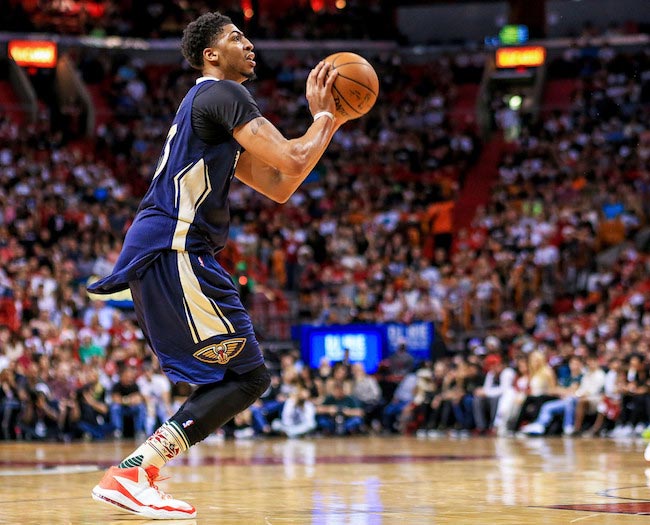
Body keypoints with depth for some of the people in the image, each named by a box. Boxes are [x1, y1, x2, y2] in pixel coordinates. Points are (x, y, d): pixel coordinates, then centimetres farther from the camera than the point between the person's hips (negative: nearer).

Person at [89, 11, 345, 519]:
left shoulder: (211, 101, 26)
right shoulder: (224, 94, -6)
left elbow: (280, 186, 25)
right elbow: (292, 161, -16)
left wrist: (328, 122, 21)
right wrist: (323, 118, 3)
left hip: (162, 250, 10)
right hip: (174, 251, -10)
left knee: (239, 376, 15)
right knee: (249, 376, -8)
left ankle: (135, 476, 9)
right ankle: (131, 474, -15)